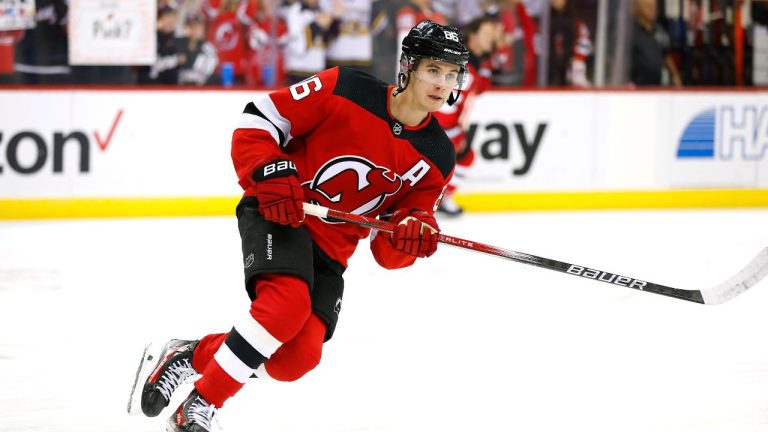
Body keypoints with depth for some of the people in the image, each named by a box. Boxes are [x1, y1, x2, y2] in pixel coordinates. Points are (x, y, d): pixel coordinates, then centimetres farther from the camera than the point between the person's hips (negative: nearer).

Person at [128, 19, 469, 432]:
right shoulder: (345, 90, -13)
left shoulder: (436, 158, 0)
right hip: (277, 212, -5)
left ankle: (189, 356, 7)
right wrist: (269, 175, -22)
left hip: (330, 247, 5)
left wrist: (412, 234, -19)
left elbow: (388, 250, 3)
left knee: (297, 358, -13)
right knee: (289, 301, -32)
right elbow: (255, 122, -8)